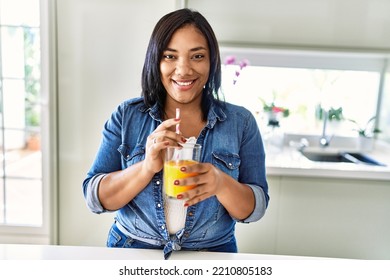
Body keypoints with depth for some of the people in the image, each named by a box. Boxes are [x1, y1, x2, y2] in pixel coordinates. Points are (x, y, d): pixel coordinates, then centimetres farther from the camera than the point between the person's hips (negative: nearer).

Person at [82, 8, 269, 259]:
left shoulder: (241, 122, -4)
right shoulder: (127, 116, -4)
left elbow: (256, 209, -4)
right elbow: (94, 199, -6)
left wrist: (222, 183, -23)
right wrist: (147, 167, -22)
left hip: (212, 253, 1)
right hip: (131, 248, 0)